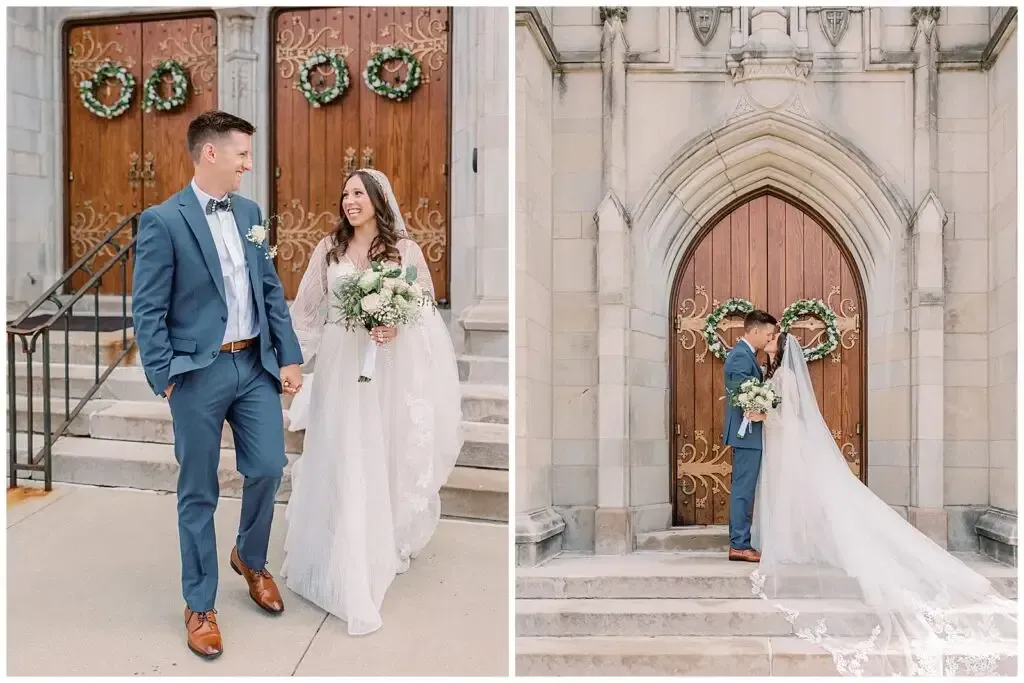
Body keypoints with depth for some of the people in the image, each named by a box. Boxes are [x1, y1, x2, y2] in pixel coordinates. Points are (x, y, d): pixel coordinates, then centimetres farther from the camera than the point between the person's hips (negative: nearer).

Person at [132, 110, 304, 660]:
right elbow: (147, 311, -9)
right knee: (198, 494, 7)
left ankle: (250, 559, 37)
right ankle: (200, 605, 24)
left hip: (256, 364, 5)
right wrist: (165, 380, -11)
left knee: (268, 468, 7)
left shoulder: (250, 212, 9)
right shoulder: (162, 221, -9)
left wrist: (289, 356, 5)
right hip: (199, 372, -5)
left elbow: (271, 288, 10)